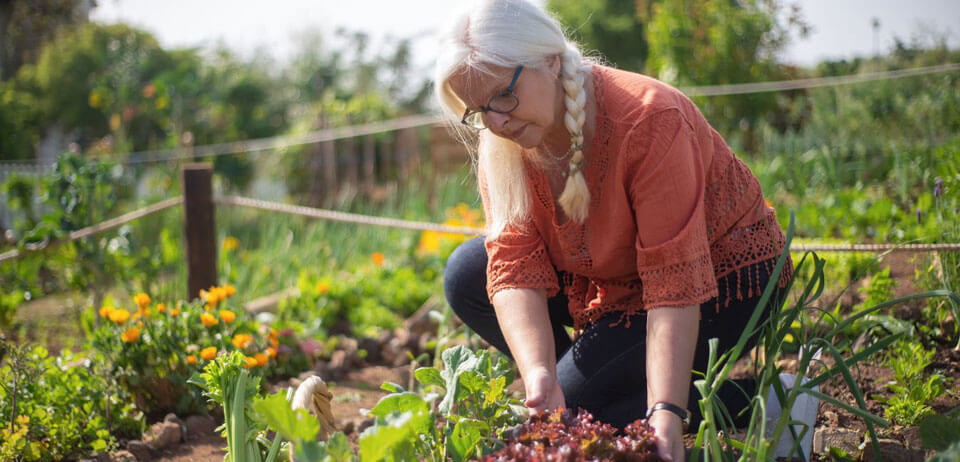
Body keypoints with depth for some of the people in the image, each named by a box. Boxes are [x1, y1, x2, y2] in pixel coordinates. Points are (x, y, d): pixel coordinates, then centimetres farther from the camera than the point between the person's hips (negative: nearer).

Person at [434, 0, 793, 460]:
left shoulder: (649, 118, -32)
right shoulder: (500, 143, -13)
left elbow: (677, 284, -34)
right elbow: (515, 267, -20)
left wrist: (666, 411, -41)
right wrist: (539, 375, -37)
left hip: (722, 279, -7)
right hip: (614, 276, 7)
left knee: (577, 404, -22)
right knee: (466, 275, -6)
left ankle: (759, 406, -10)